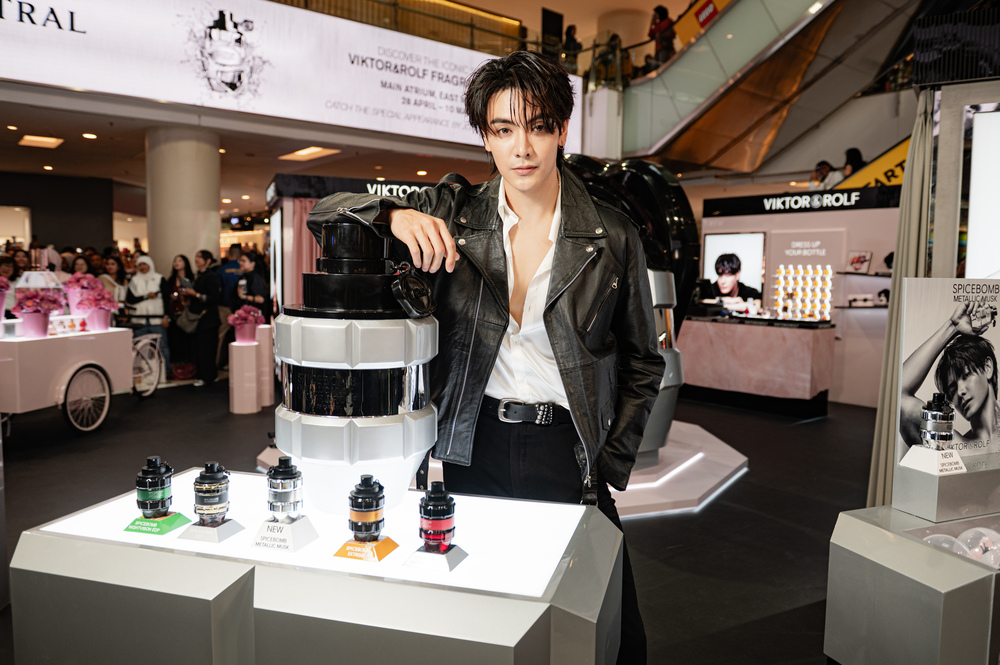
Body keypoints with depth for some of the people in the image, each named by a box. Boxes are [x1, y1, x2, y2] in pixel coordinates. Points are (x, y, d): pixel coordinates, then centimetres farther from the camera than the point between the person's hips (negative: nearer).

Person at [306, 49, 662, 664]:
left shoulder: (613, 237, -1)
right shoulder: (453, 213, 1)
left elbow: (643, 360, 7)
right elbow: (324, 214, 2)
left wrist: (612, 465, 1)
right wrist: (395, 215, -20)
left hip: (568, 451, 0)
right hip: (475, 447, 1)